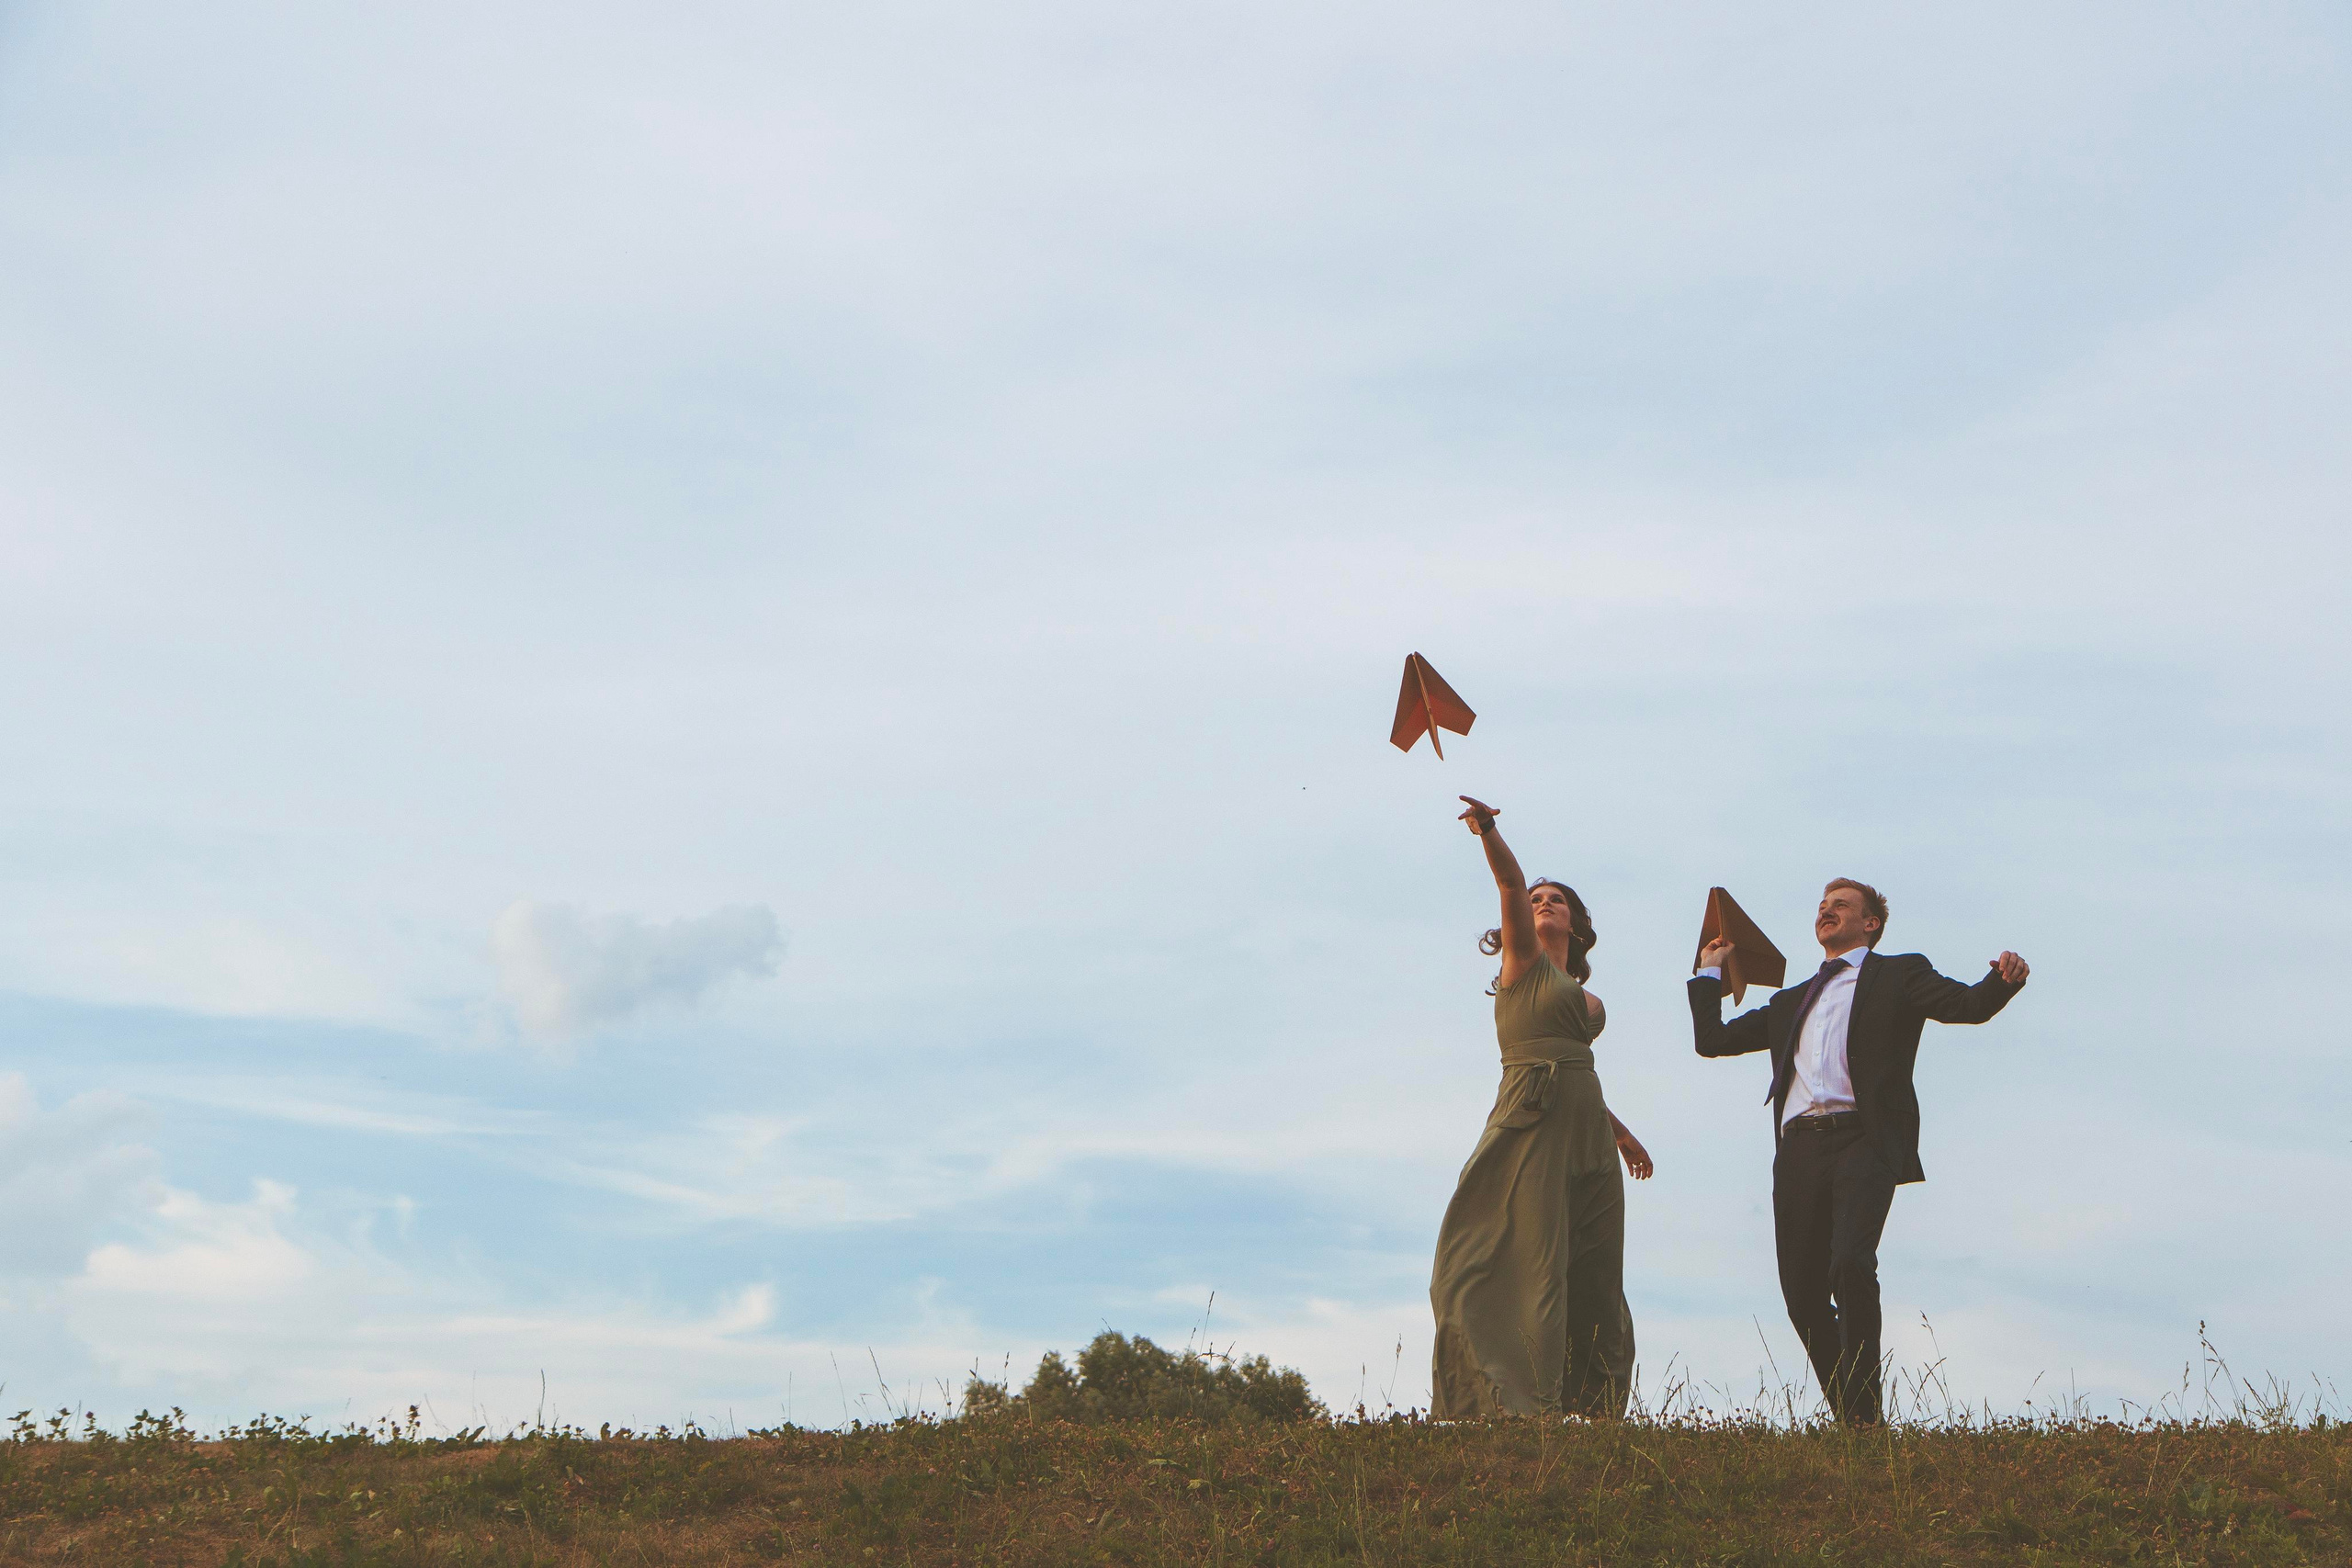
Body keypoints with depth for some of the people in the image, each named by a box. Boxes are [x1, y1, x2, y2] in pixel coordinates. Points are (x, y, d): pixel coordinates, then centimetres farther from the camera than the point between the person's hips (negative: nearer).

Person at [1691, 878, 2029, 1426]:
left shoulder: (1899, 974, 15)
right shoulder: (1790, 1001, 30)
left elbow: (1968, 1006, -1)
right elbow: (1713, 1040, 29)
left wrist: (2003, 979, -22)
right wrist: (1710, 971, 29)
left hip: (1863, 1139, -5)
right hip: (1799, 1148, 5)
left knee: (1851, 1265, -24)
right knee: (1802, 1292, -2)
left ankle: (1863, 1416, -15)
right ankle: (1847, 1420, 11)